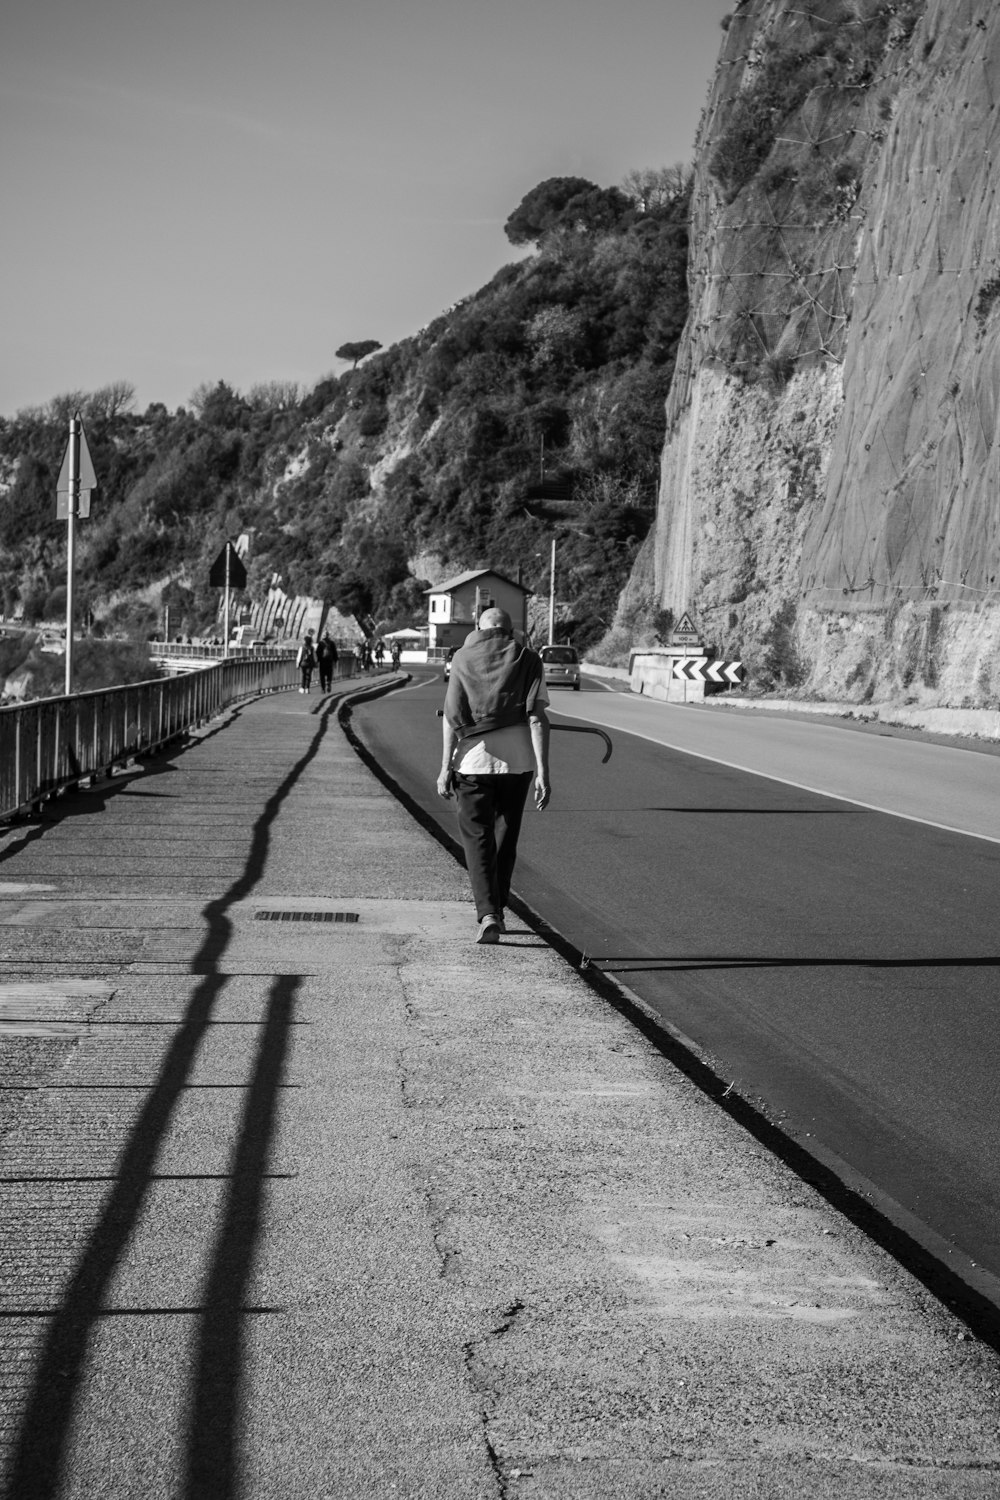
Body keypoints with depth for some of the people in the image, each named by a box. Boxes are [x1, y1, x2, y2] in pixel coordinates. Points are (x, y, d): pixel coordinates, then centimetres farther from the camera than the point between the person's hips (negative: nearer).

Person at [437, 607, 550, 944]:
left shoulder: (463, 657, 4)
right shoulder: (528, 659, 4)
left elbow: (452, 715, -3)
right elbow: (537, 717, -5)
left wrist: (446, 767, 0)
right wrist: (543, 773, -6)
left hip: (474, 758, -1)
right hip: (517, 759, 1)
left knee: (477, 839, 4)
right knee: (506, 837, 17)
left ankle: (487, 914, -13)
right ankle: (496, 910, 27)